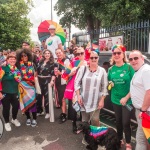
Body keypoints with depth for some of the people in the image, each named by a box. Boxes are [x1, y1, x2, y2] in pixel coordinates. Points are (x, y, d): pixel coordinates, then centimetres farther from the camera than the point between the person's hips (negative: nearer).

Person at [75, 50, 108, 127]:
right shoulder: (83, 68, 0)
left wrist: (102, 100, -5)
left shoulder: (102, 71, 0)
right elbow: (77, 82, 1)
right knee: (84, 121, 10)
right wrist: (78, 96, -6)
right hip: (84, 100, 1)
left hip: (95, 101, -1)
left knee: (95, 120, -5)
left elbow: (104, 87, 0)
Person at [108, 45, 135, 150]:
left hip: (128, 100, -3)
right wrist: (110, 84, -8)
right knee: (118, 121, 16)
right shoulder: (111, 69, 2)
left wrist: (126, 98, -15)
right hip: (115, 99, 4)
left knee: (126, 123, -1)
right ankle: (120, 140, 36)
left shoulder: (129, 67, -9)